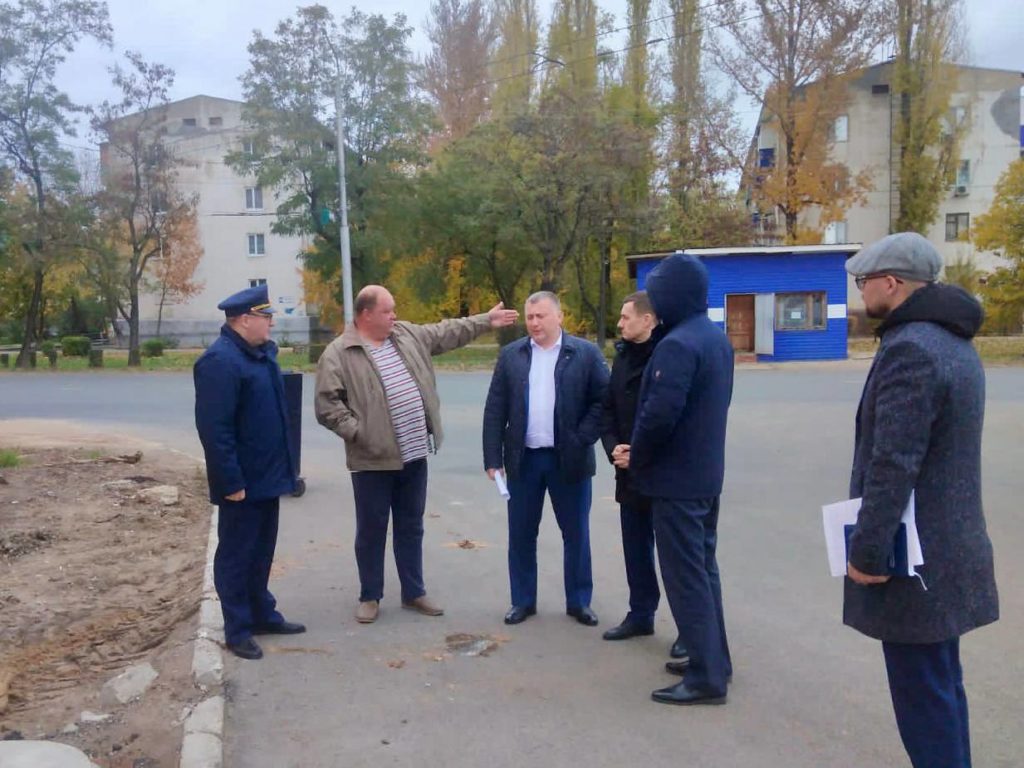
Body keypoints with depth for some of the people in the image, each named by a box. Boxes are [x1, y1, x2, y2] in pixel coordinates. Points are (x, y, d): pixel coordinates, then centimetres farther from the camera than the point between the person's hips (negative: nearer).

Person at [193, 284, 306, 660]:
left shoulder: (262, 353, 11)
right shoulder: (219, 361, -19)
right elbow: (214, 428, -23)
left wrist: (281, 467, 18)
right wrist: (232, 482, -23)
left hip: (266, 475, 9)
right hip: (242, 481, -9)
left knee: (262, 551, 19)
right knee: (236, 555, 5)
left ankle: (263, 614, 32)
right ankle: (237, 629, 16)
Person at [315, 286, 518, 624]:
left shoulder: (407, 335, 9)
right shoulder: (338, 354, -10)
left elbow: (447, 333, 18)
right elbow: (327, 405, -13)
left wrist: (486, 320, 18)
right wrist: (359, 433, -19)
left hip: (413, 455, 5)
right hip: (373, 460, -5)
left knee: (411, 527, 16)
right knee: (371, 531, 9)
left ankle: (413, 592, 29)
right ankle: (369, 597, 25)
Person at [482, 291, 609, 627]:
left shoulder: (586, 353, -2)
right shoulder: (510, 355, 4)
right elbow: (495, 411, 2)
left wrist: (582, 439, -13)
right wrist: (493, 457, -3)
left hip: (569, 459, -2)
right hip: (523, 459, 2)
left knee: (576, 534, 9)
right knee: (521, 534, 9)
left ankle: (579, 602, 23)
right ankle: (522, 600, 24)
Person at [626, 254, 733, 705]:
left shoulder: (678, 343, -21)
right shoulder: (716, 337, 10)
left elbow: (659, 414, -26)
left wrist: (636, 458, -9)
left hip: (677, 478, -10)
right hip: (706, 472, 10)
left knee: (685, 575, -1)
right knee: (703, 566, 18)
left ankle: (706, 677, 6)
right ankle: (713, 659, 29)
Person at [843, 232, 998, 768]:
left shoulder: (909, 348, -21)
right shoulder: (951, 341, 12)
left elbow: (892, 464, -25)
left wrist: (867, 550, -18)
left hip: (915, 557, -10)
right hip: (946, 547, 10)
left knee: (921, 689, 1)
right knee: (939, 680, 21)